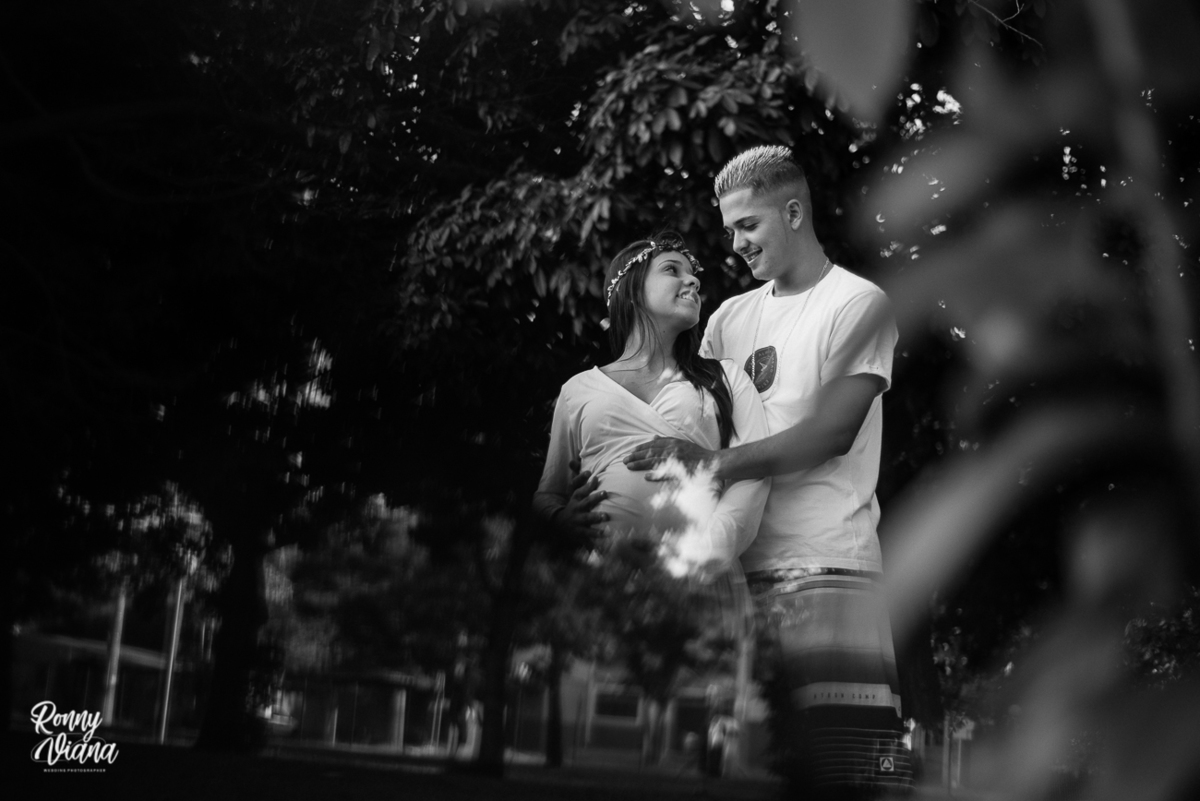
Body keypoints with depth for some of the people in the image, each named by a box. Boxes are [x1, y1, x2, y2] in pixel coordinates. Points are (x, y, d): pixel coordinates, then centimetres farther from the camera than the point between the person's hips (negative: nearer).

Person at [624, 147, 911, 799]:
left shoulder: (858, 303, 2)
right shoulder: (729, 318, 19)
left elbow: (832, 431, -10)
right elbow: (691, 421, 15)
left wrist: (714, 461, -19)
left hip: (825, 566, -5)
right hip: (738, 565, 5)